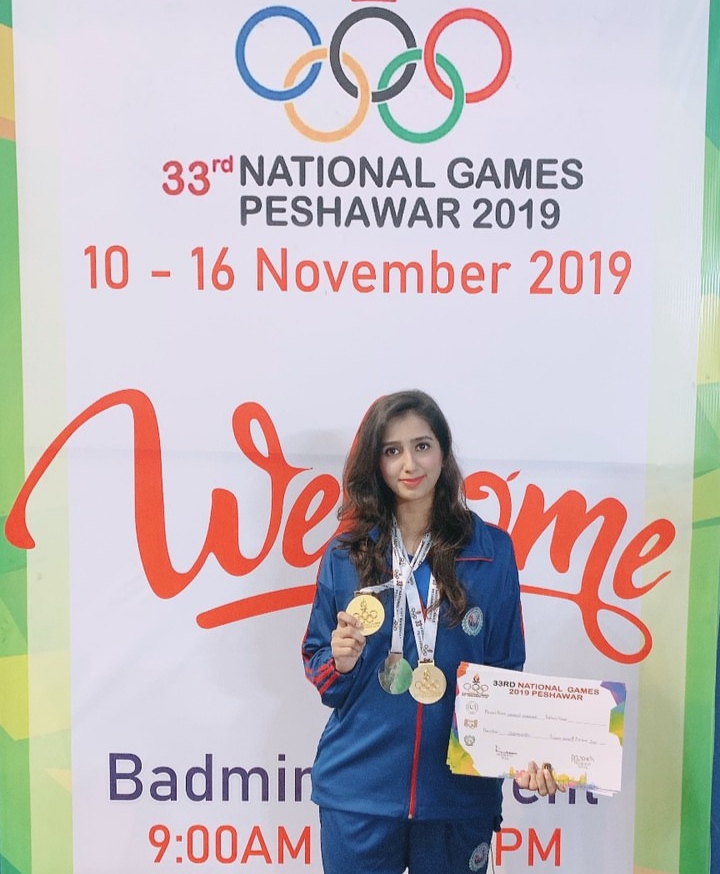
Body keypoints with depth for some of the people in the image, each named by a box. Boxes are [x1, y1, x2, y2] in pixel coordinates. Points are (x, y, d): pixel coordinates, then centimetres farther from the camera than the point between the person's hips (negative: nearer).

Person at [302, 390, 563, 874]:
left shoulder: (491, 550, -4)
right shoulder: (346, 553, -2)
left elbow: (508, 673, 0)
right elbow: (316, 664, 5)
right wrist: (341, 662, -16)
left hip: (460, 792, 0)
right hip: (358, 791, 1)